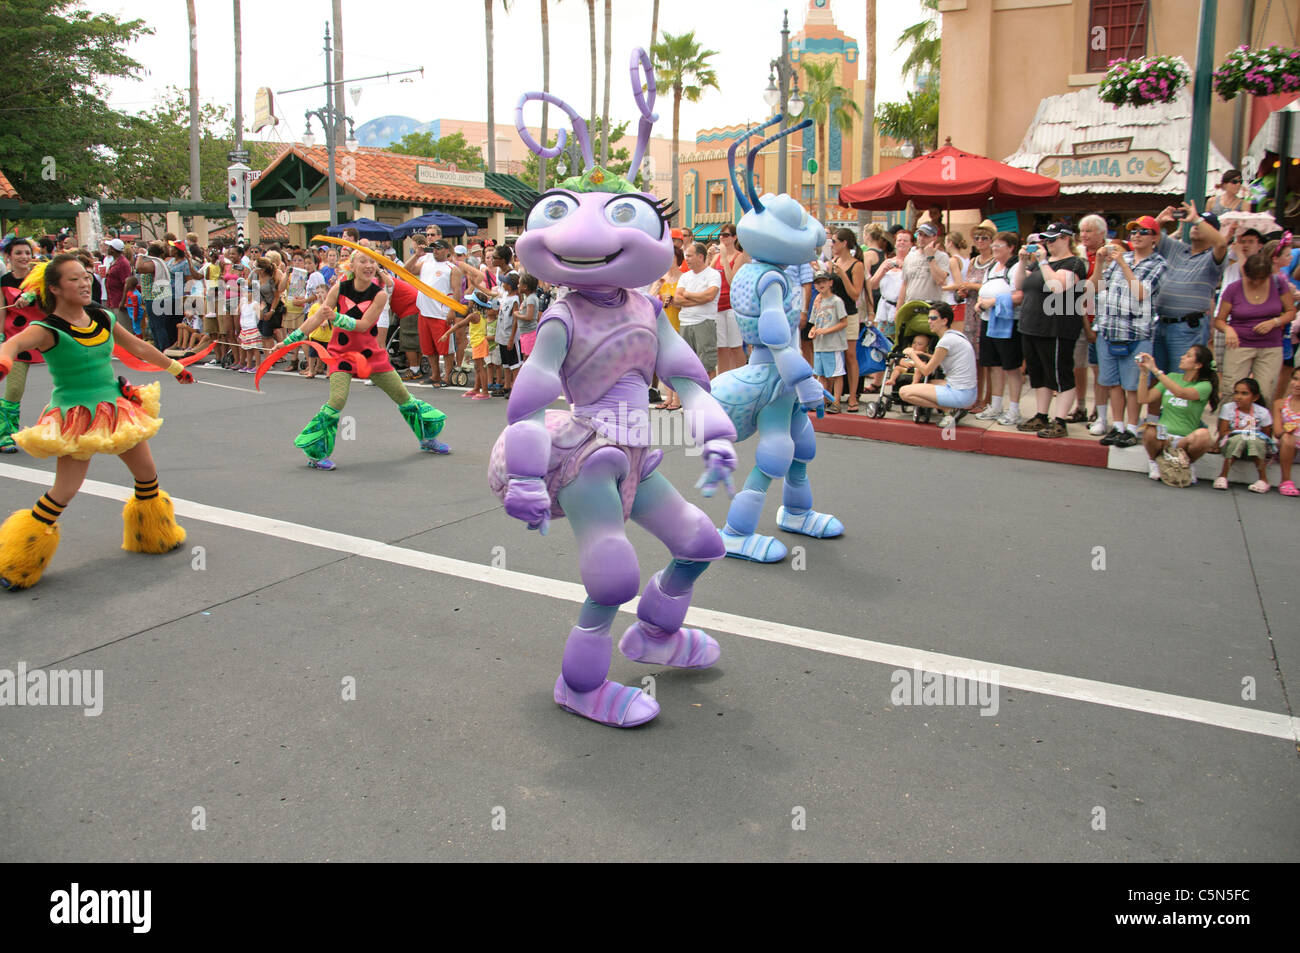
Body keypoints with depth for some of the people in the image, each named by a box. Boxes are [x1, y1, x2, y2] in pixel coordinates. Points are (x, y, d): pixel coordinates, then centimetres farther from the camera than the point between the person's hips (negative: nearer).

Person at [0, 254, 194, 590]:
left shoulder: (103, 318, 3)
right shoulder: (48, 330, -15)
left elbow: (139, 348, 18)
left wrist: (175, 367, 30)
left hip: (116, 407, 6)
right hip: (76, 416, -6)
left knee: (148, 474, 12)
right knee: (64, 492, -9)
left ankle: (154, 535, 37)